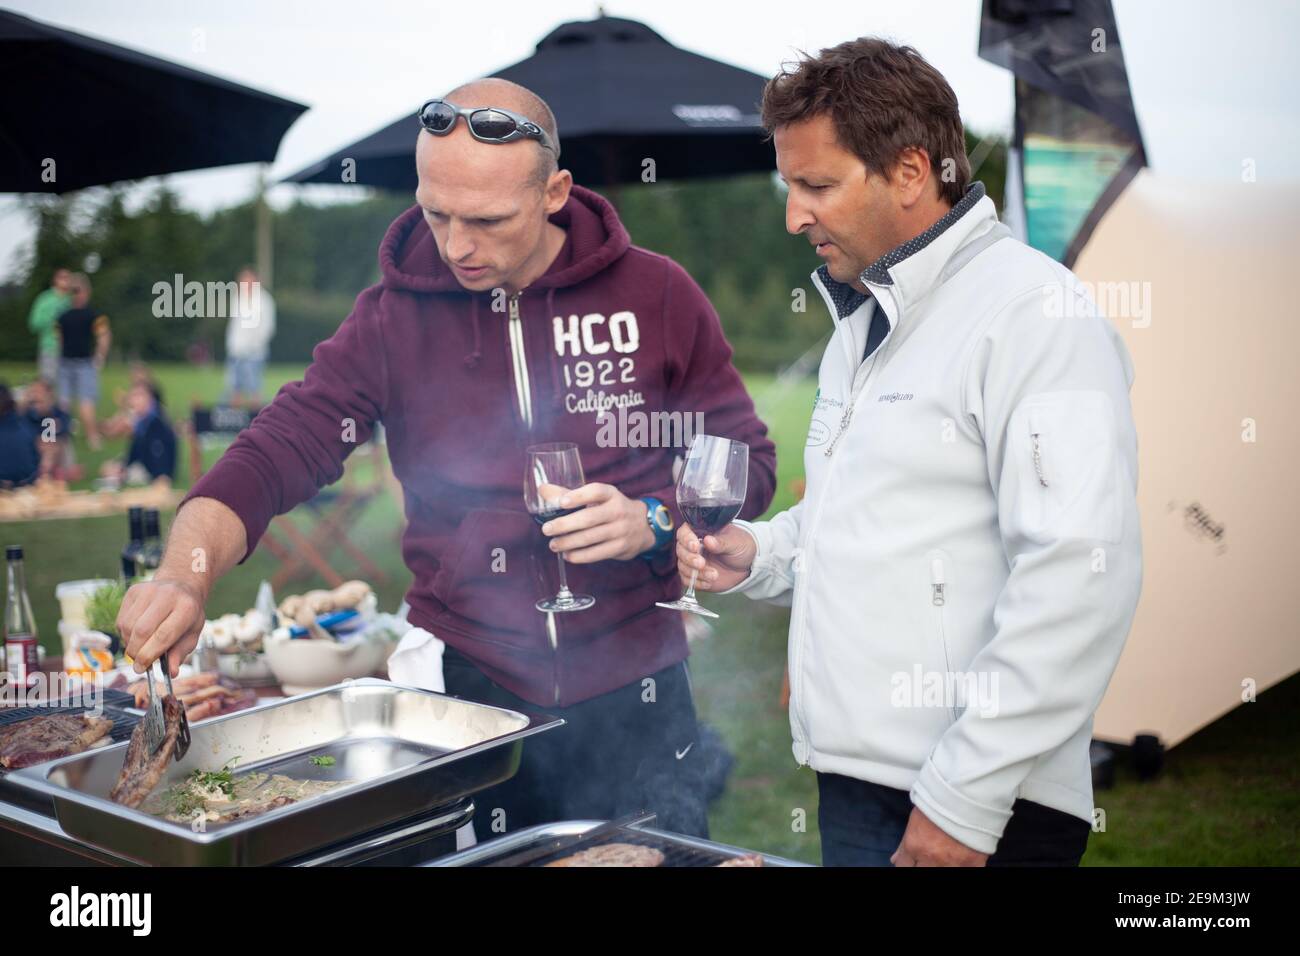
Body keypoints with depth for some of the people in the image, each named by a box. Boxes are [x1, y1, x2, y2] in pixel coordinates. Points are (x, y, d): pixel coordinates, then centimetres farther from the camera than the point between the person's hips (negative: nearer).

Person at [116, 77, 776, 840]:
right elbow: (276, 455, -9)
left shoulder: (657, 294, -3)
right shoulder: (394, 318, -2)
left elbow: (746, 462, 4)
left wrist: (656, 522, -15)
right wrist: (186, 574, -27)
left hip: (630, 700, 0)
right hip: (464, 691, 1)